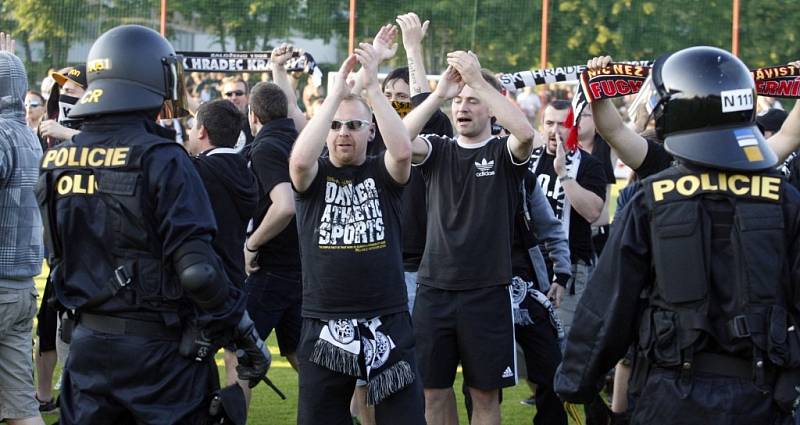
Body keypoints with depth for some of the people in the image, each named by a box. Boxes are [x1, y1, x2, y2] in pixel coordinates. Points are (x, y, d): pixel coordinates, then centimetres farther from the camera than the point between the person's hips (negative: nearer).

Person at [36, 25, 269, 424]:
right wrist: (247, 337, -12)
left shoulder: (57, 160, 3)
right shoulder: (161, 159, -16)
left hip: (88, 343, 6)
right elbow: (198, 267, -21)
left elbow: (60, 257, 12)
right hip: (157, 347, -5)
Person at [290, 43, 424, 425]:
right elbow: (300, 158, -19)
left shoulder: (383, 174, 4)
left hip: (387, 324, 0)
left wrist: (372, 86, -20)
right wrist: (336, 93, -20)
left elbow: (403, 150, -18)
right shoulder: (313, 177, 4)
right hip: (325, 325, 0)